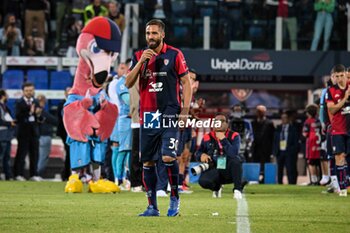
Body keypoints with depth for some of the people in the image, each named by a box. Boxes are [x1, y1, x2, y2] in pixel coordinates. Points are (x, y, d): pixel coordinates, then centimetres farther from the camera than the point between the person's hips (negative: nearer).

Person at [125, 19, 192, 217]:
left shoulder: (174, 55, 0)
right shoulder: (139, 56, 9)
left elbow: (186, 82, 2)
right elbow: (128, 83, 2)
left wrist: (185, 110, -7)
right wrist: (141, 62, -11)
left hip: (169, 114, -4)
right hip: (147, 115, 4)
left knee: (168, 157, -17)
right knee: (148, 162, 4)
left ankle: (175, 198, 2)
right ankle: (152, 206, 11)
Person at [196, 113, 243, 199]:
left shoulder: (234, 136, -5)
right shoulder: (207, 138, 3)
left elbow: (233, 153, -22)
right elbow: (198, 153, 13)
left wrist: (223, 139, -24)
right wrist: (202, 155, -10)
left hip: (229, 172, -2)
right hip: (214, 172, 2)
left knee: (236, 159, -35)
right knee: (203, 181, -30)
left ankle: (237, 190, -22)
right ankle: (216, 187, 11)